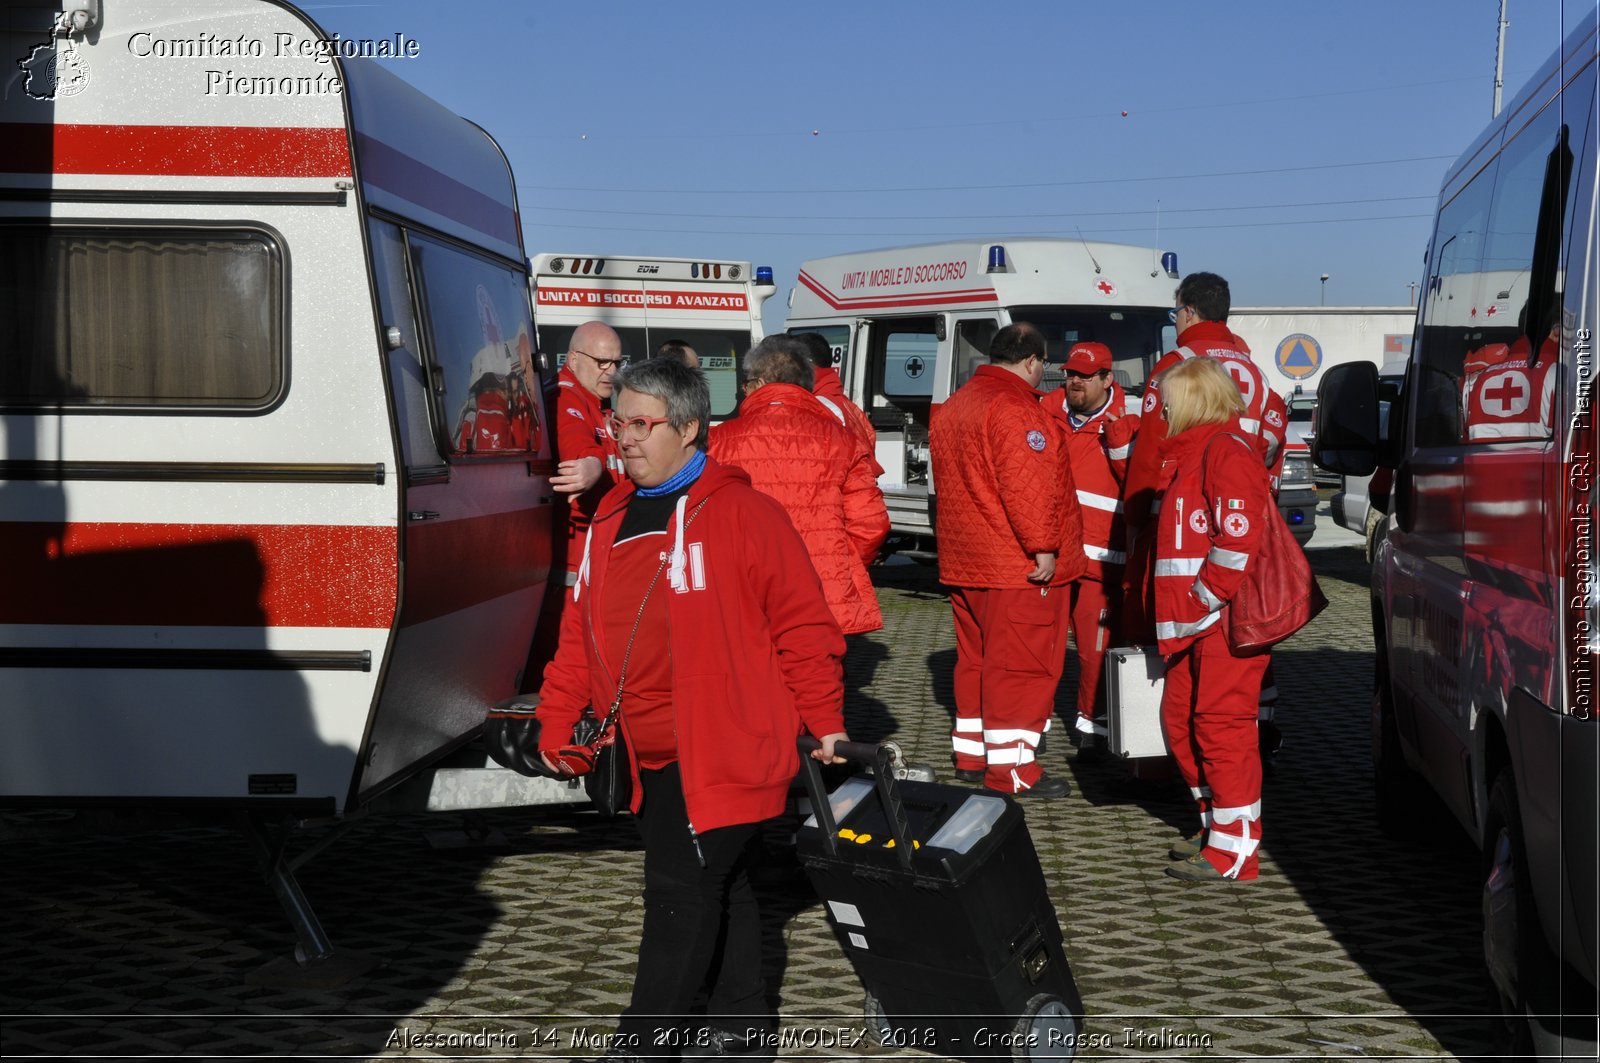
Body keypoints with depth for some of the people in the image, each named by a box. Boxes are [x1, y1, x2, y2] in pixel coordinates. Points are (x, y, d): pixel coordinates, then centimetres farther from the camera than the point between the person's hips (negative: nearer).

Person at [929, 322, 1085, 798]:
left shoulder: (953, 407, 16)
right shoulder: (1014, 407, -16)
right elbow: (1026, 485, -24)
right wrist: (1043, 546, -20)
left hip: (964, 561, 9)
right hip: (1019, 564, -9)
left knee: (975, 657, 16)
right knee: (1021, 664, -4)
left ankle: (970, 755, 23)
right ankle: (1010, 767, -3)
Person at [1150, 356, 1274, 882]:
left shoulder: (1227, 449, -11)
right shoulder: (1191, 453, 21)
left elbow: (1238, 534, -21)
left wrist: (1206, 597, -19)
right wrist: (1181, 611, 18)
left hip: (1227, 619, -11)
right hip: (1194, 622, 11)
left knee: (1221, 723, -8)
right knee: (1180, 718, 14)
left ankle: (1234, 849, -4)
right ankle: (1217, 825, 27)